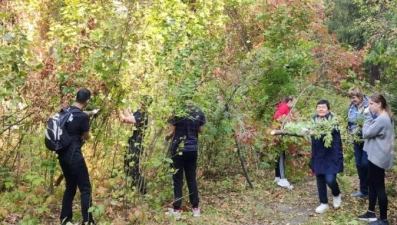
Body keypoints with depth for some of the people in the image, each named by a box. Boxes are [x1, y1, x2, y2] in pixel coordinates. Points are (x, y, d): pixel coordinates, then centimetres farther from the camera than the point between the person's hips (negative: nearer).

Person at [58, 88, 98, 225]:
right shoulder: (83, 117, -17)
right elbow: (86, 137, -1)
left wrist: (92, 112, 46)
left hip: (63, 155, 8)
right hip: (74, 156, -8)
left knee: (70, 187, 19)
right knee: (85, 188, 0)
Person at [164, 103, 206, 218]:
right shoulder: (199, 112, 0)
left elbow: (171, 132, -8)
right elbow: (201, 130, 9)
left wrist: (166, 138, 13)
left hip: (178, 149, -4)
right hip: (193, 149, 4)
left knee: (178, 179, 5)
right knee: (192, 178, 14)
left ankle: (177, 209, 9)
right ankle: (195, 208, 17)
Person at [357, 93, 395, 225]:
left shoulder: (381, 119, -23)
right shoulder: (385, 117, 10)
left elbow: (366, 134, -18)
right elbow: (373, 131, 10)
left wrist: (368, 117, -13)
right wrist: (370, 118, -2)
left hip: (378, 157, -10)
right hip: (377, 156, 10)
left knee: (379, 187, -1)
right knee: (372, 184, 18)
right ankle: (371, 213, 30)